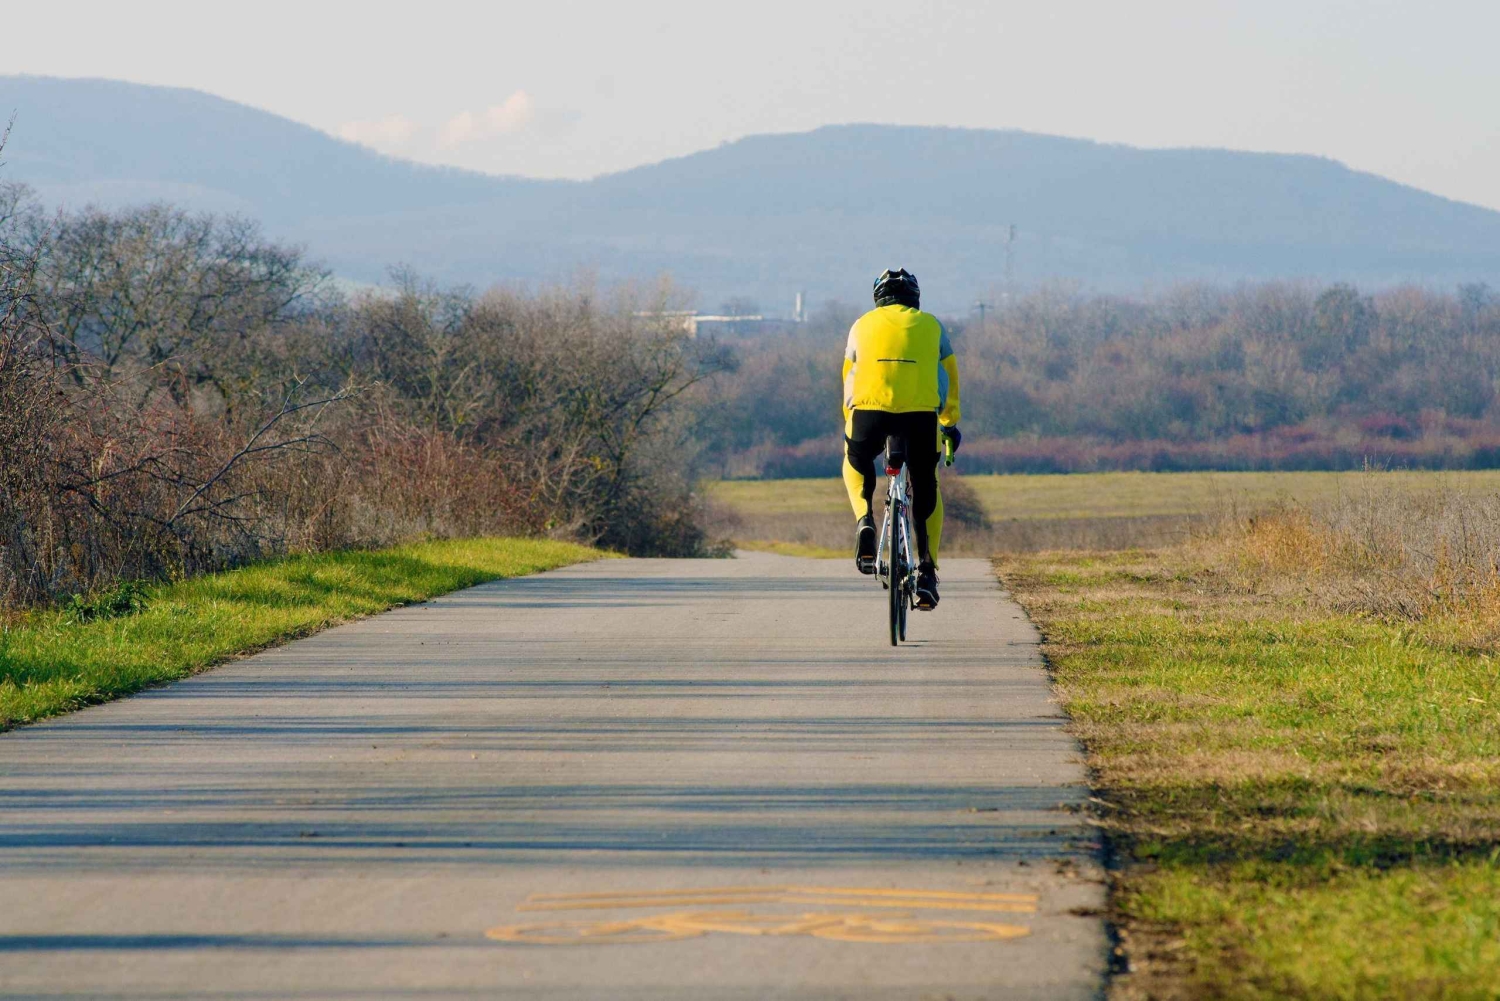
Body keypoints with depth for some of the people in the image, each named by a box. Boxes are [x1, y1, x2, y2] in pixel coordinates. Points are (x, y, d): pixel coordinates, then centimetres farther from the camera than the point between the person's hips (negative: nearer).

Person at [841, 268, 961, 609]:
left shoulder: (863, 325, 23)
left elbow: (849, 378, 30)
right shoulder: (931, 325, 22)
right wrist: (950, 424, 40)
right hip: (921, 414, 0)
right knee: (925, 489, 18)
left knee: (856, 463, 31)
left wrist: (849, 423, 42)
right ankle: (927, 571, 11)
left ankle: (864, 520, 5)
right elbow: (949, 380, 27)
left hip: (870, 408, 0)